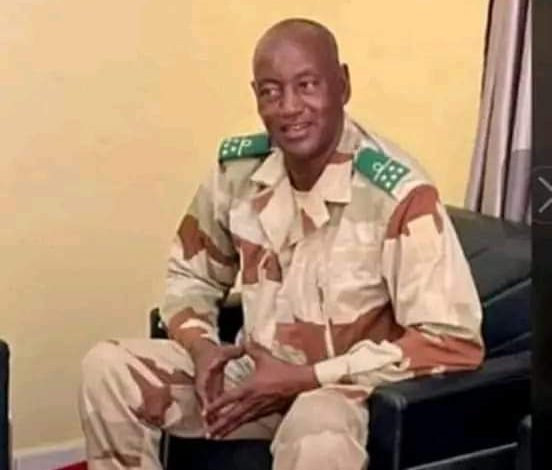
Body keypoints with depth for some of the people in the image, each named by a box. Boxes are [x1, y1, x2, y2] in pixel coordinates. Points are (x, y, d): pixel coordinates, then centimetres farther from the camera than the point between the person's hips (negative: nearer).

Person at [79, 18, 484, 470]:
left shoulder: (397, 193, -23)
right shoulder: (238, 169, -5)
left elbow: (454, 342, -24)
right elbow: (191, 275, 11)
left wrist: (306, 378, -24)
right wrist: (200, 346, -12)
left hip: (346, 388, -5)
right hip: (255, 372, 6)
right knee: (107, 369, -10)